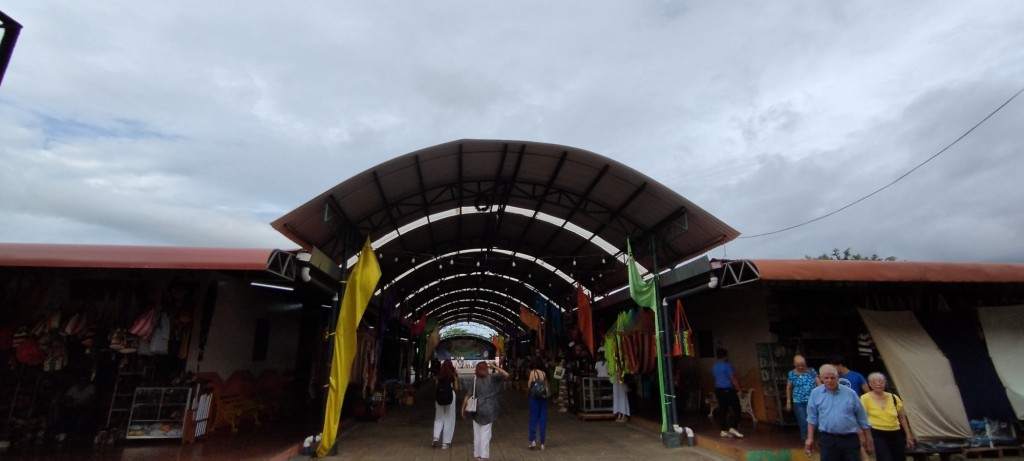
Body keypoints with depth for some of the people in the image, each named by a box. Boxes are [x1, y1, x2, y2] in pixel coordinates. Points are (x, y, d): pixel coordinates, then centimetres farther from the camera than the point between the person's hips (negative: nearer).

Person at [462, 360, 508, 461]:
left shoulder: (474, 380, -3)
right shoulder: (492, 378, -5)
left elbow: (468, 396, -6)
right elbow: (506, 375, -4)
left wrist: (463, 409, 1)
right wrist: (495, 367, -6)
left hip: (477, 411, 1)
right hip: (488, 411, -1)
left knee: (477, 435, 13)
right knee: (485, 435, 4)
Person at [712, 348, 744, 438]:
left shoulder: (714, 367, 12)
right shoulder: (727, 365, -12)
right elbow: (733, 378, -14)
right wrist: (738, 389, -8)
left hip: (718, 390, 7)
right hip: (728, 390, -7)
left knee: (722, 410, 8)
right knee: (736, 409, 1)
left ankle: (723, 430, 9)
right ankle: (732, 427, -8)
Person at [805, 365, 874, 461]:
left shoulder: (850, 393, 2)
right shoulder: (815, 393, 0)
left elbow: (862, 417, 9)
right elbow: (812, 417, 4)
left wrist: (869, 439, 10)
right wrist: (810, 439, 0)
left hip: (851, 439, 1)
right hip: (828, 440, -1)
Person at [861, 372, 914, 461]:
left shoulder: (893, 397, 4)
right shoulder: (865, 398, -9)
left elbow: (902, 418, 14)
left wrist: (908, 435, 14)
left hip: (895, 434, 5)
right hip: (878, 435, -5)